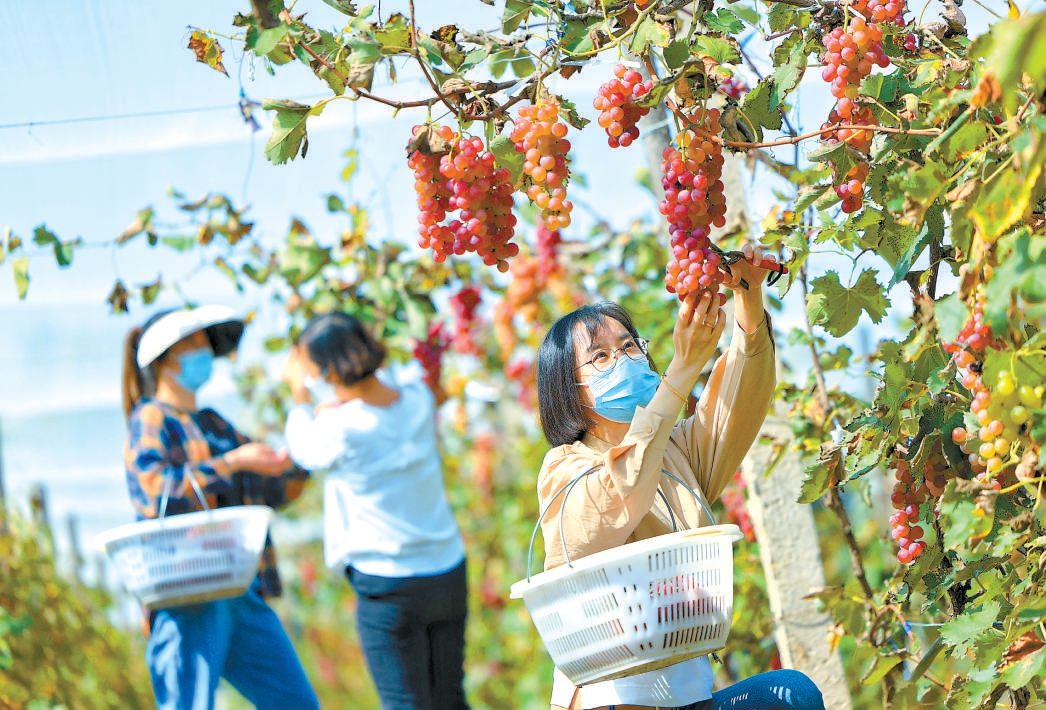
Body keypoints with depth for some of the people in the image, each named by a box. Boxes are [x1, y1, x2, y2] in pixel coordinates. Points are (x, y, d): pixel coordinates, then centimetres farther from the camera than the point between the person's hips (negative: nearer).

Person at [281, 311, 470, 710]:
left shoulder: (342, 427, -21)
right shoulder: (418, 398, -5)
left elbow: (304, 449, 3)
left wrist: (301, 397, 16)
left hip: (387, 585, -6)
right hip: (448, 572, 6)